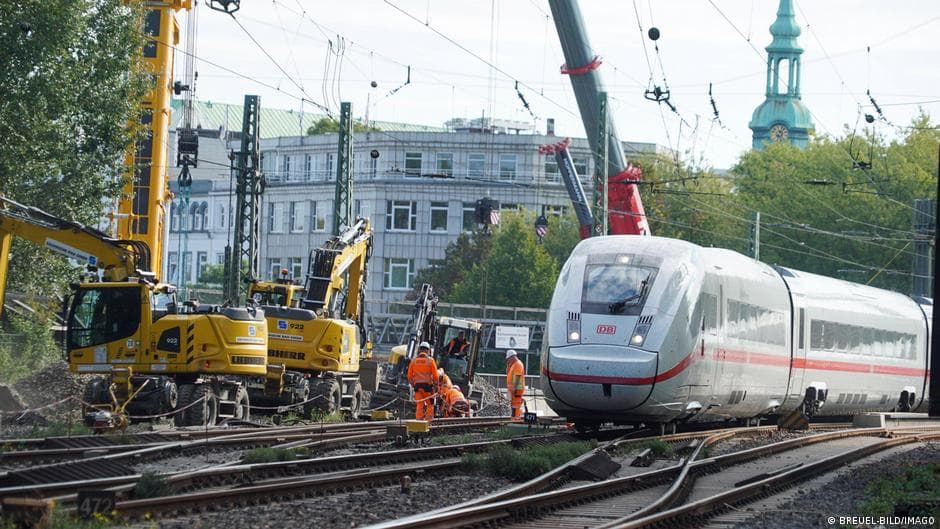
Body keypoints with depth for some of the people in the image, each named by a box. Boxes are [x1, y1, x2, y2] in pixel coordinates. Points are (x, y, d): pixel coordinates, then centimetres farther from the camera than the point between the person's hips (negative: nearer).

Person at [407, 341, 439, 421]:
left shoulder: (413, 361, 7)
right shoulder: (430, 360, -2)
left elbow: (409, 376, 8)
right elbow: (435, 376, -5)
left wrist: (412, 385, 19)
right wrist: (436, 386, 4)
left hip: (417, 385, 3)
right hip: (427, 385, -3)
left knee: (419, 405, 4)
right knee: (430, 404, 5)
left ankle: (419, 420, 1)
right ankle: (429, 420, -1)